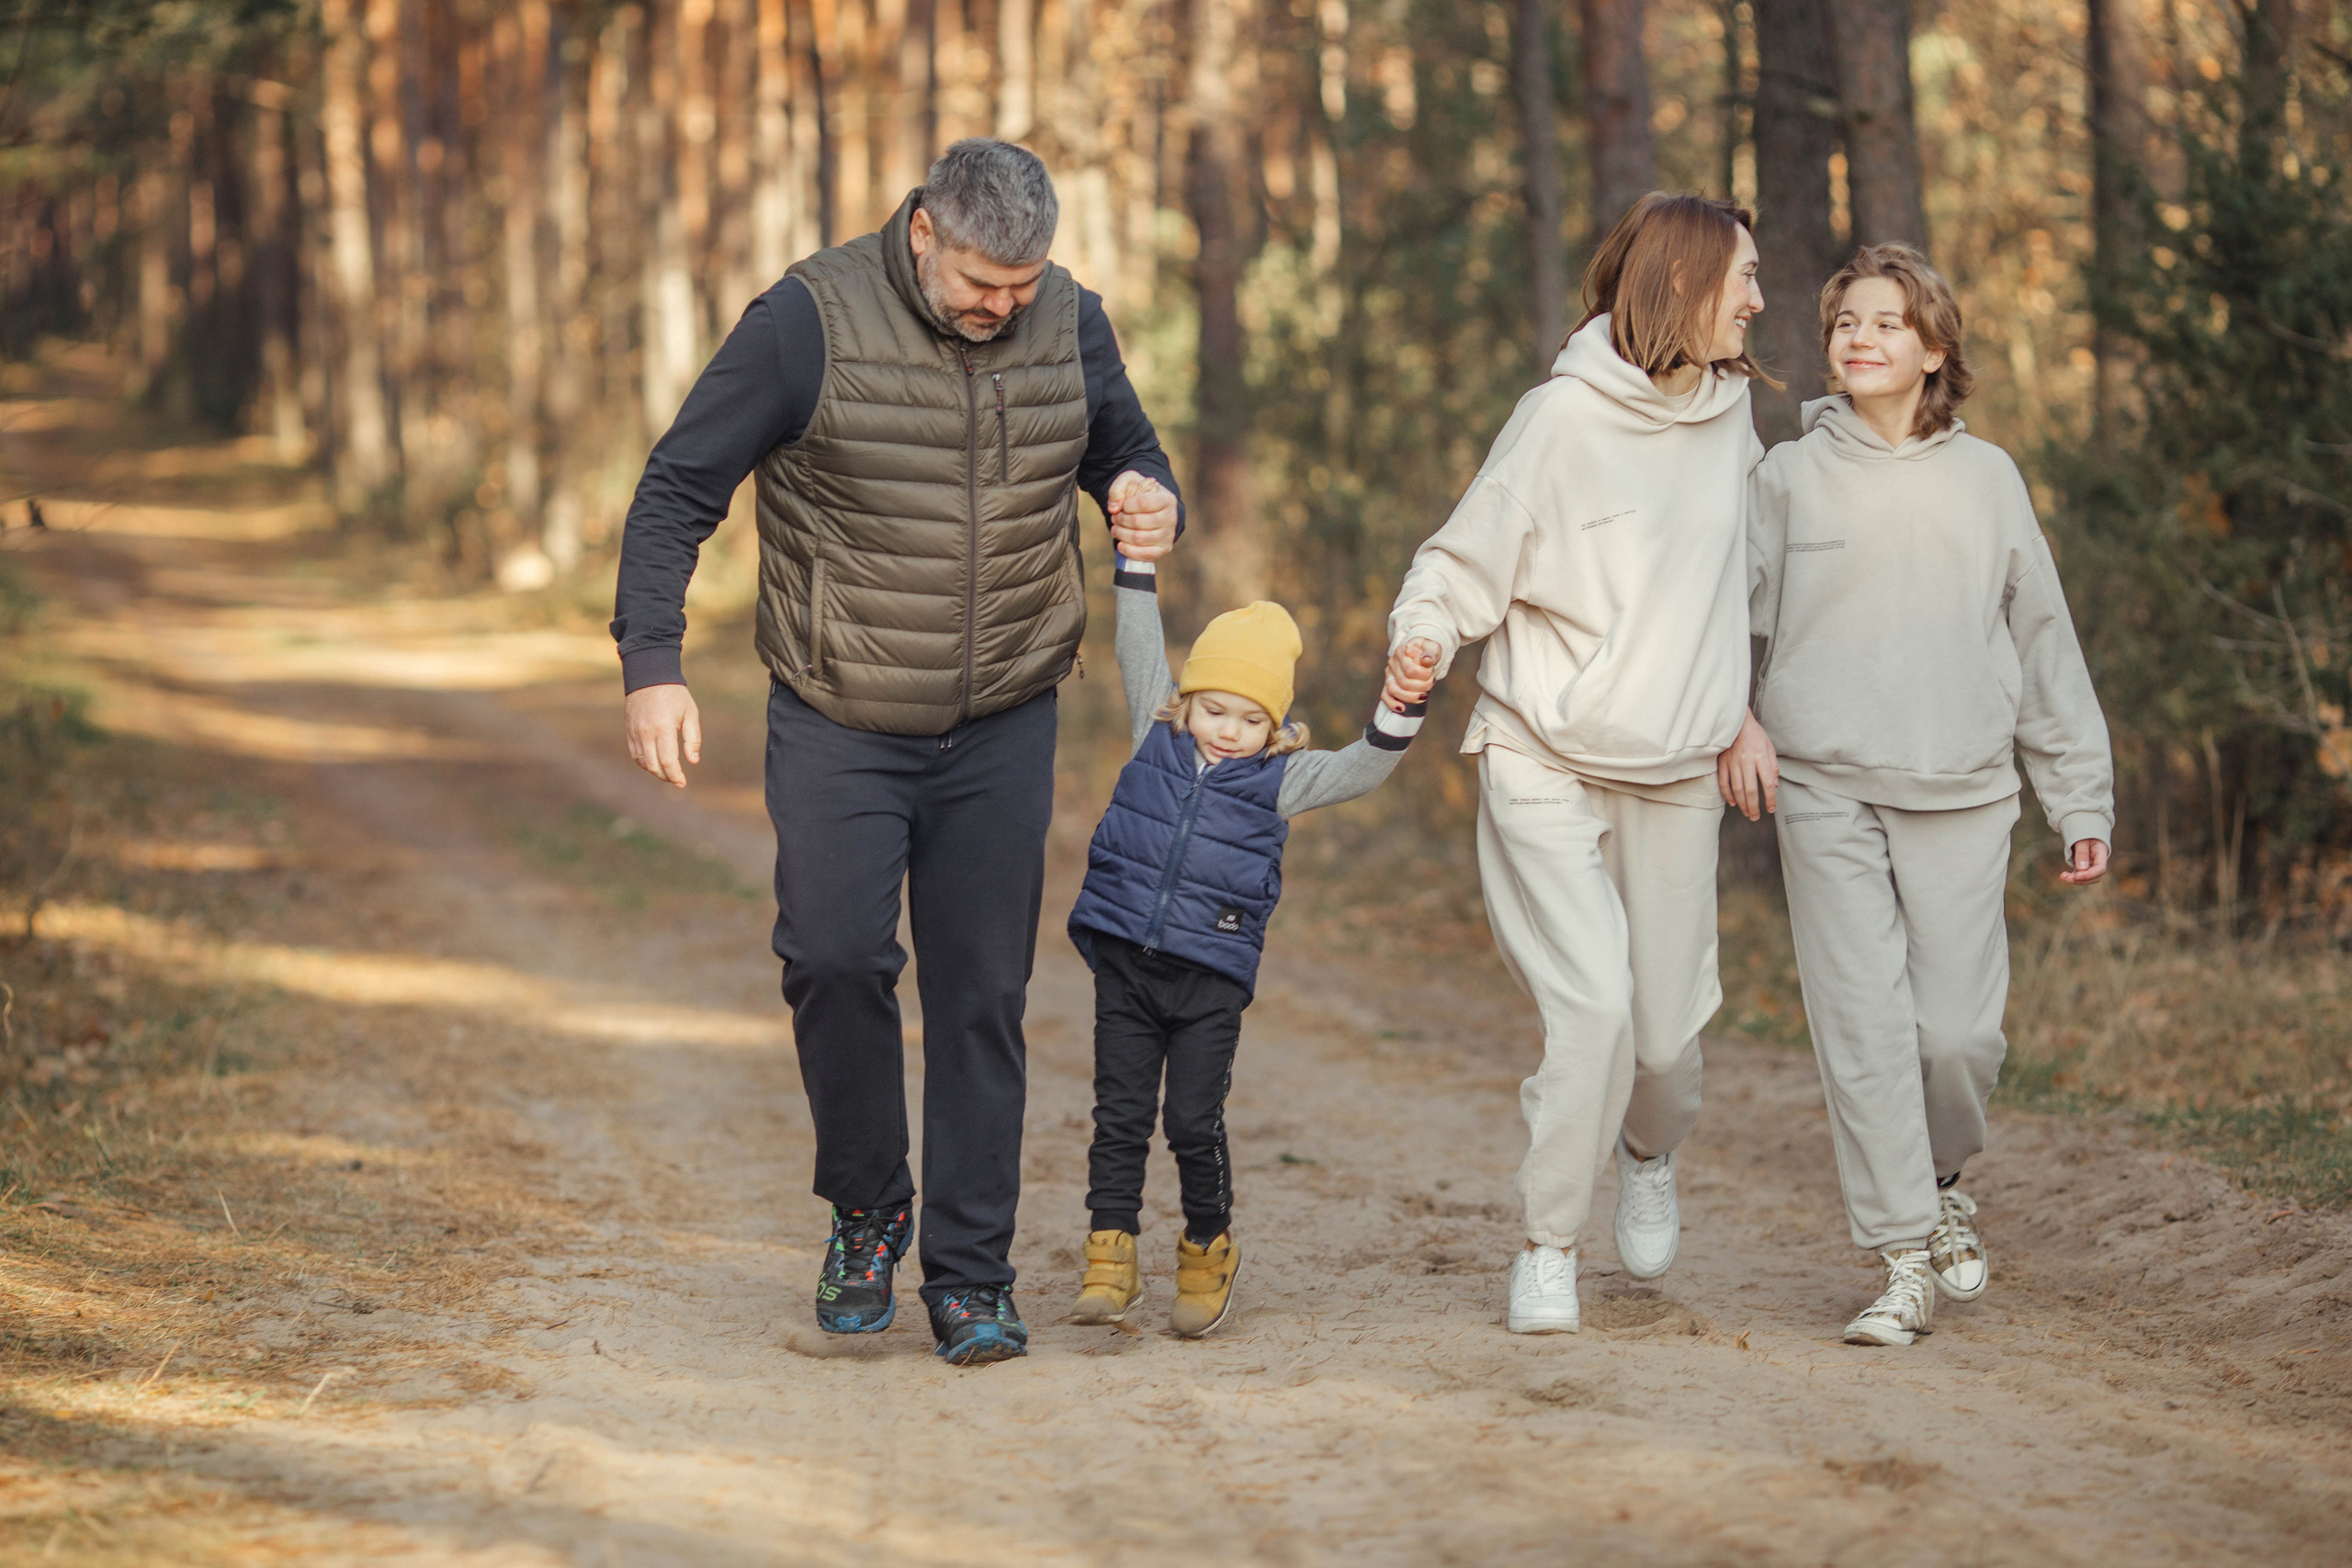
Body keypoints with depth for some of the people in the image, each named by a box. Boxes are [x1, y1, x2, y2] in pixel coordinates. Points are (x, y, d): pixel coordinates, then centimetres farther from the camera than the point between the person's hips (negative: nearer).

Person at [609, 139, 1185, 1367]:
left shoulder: (1070, 323, -1)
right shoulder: (810, 321, -13)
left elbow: (1126, 451, 15)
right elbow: (678, 489, -9)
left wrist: (1148, 501, -11)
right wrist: (652, 665, -18)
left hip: (1002, 728, 3)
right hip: (840, 725, -2)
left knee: (982, 993, 2)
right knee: (835, 956, -12)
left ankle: (970, 1278, 11)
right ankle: (865, 1213, 13)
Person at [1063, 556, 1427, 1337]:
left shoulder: (1282, 778, 3)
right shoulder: (1157, 734, 8)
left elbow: (1363, 768, -5)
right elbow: (1140, 650, 9)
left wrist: (1402, 709, -21)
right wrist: (1138, 558, 4)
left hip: (1212, 978, -2)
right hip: (1125, 964, 2)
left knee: (1194, 1123, -2)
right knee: (1121, 1114, 3)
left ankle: (1209, 1249, 17)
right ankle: (1110, 1255, 8)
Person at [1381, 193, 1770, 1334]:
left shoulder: (1729, 413, 6)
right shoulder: (1565, 416, -13)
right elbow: (1469, 558, -8)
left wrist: (1739, 712, 20)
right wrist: (1421, 635, -28)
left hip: (1677, 772, 5)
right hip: (1546, 761, -5)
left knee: (1667, 1025, 5)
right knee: (1592, 1005, -17)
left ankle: (1649, 1155, 41)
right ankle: (1549, 1247, 1)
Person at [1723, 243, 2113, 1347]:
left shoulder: (1987, 479, 10)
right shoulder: (1790, 476, 6)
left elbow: (2044, 643, 12)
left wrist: (2082, 798, 9)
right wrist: (1734, 718, -10)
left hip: (1962, 794, 1)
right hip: (1826, 790, -1)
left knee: (1961, 1030, -3)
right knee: (1863, 1026, -7)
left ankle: (1940, 1187, 27)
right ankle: (1904, 1259, -1)